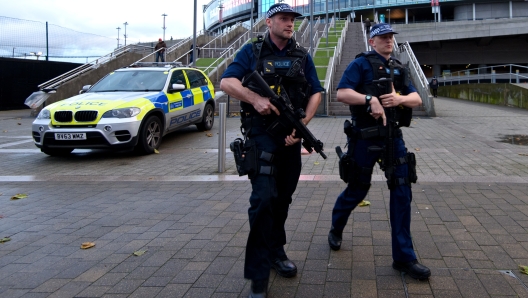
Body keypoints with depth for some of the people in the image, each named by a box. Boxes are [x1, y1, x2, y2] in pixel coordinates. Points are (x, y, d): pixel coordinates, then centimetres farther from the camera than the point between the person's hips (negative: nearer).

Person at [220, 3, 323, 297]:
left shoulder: (302, 56, 11)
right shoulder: (252, 51, 2)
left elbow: (316, 92, 7)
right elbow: (227, 82, -7)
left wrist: (302, 124, -8)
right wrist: (255, 98, -23)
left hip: (291, 137, 5)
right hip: (262, 135, -4)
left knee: (283, 198, 12)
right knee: (264, 198, -14)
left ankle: (276, 251, 31)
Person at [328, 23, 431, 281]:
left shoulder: (398, 69, 14)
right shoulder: (361, 64, -4)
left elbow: (417, 99, 8)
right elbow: (341, 94, -15)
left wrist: (400, 99, -13)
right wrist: (370, 99, -27)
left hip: (392, 136, 5)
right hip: (365, 138, -5)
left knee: (402, 191, -3)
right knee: (357, 190, 8)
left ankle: (403, 257, 5)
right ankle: (336, 228, 39)